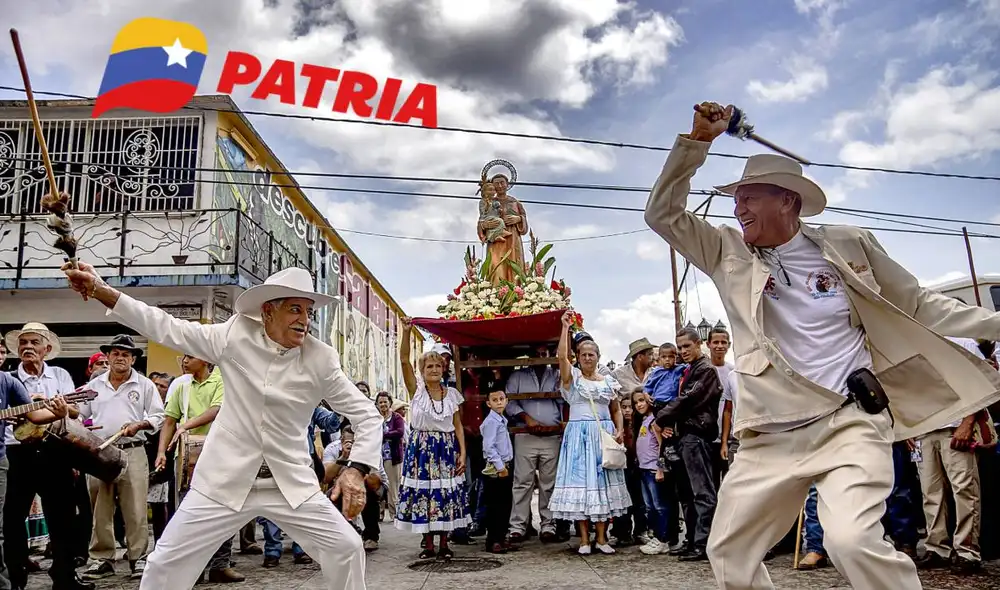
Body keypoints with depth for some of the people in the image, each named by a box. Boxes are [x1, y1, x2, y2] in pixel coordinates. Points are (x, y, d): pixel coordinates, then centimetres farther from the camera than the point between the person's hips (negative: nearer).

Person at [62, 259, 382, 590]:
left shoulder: (321, 359, -10)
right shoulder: (236, 335, -7)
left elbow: (367, 414, -6)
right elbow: (166, 328, -2)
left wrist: (356, 470, -19)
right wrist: (100, 290, -7)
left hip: (291, 483, 0)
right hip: (226, 480, 0)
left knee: (346, 547, -3)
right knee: (167, 560, 4)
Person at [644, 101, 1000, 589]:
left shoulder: (849, 245, 5)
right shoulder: (729, 253, 7)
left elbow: (917, 305, 14)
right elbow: (663, 214, 1)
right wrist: (697, 141, -5)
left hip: (849, 422, -3)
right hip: (770, 437, 3)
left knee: (852, 541, -26)